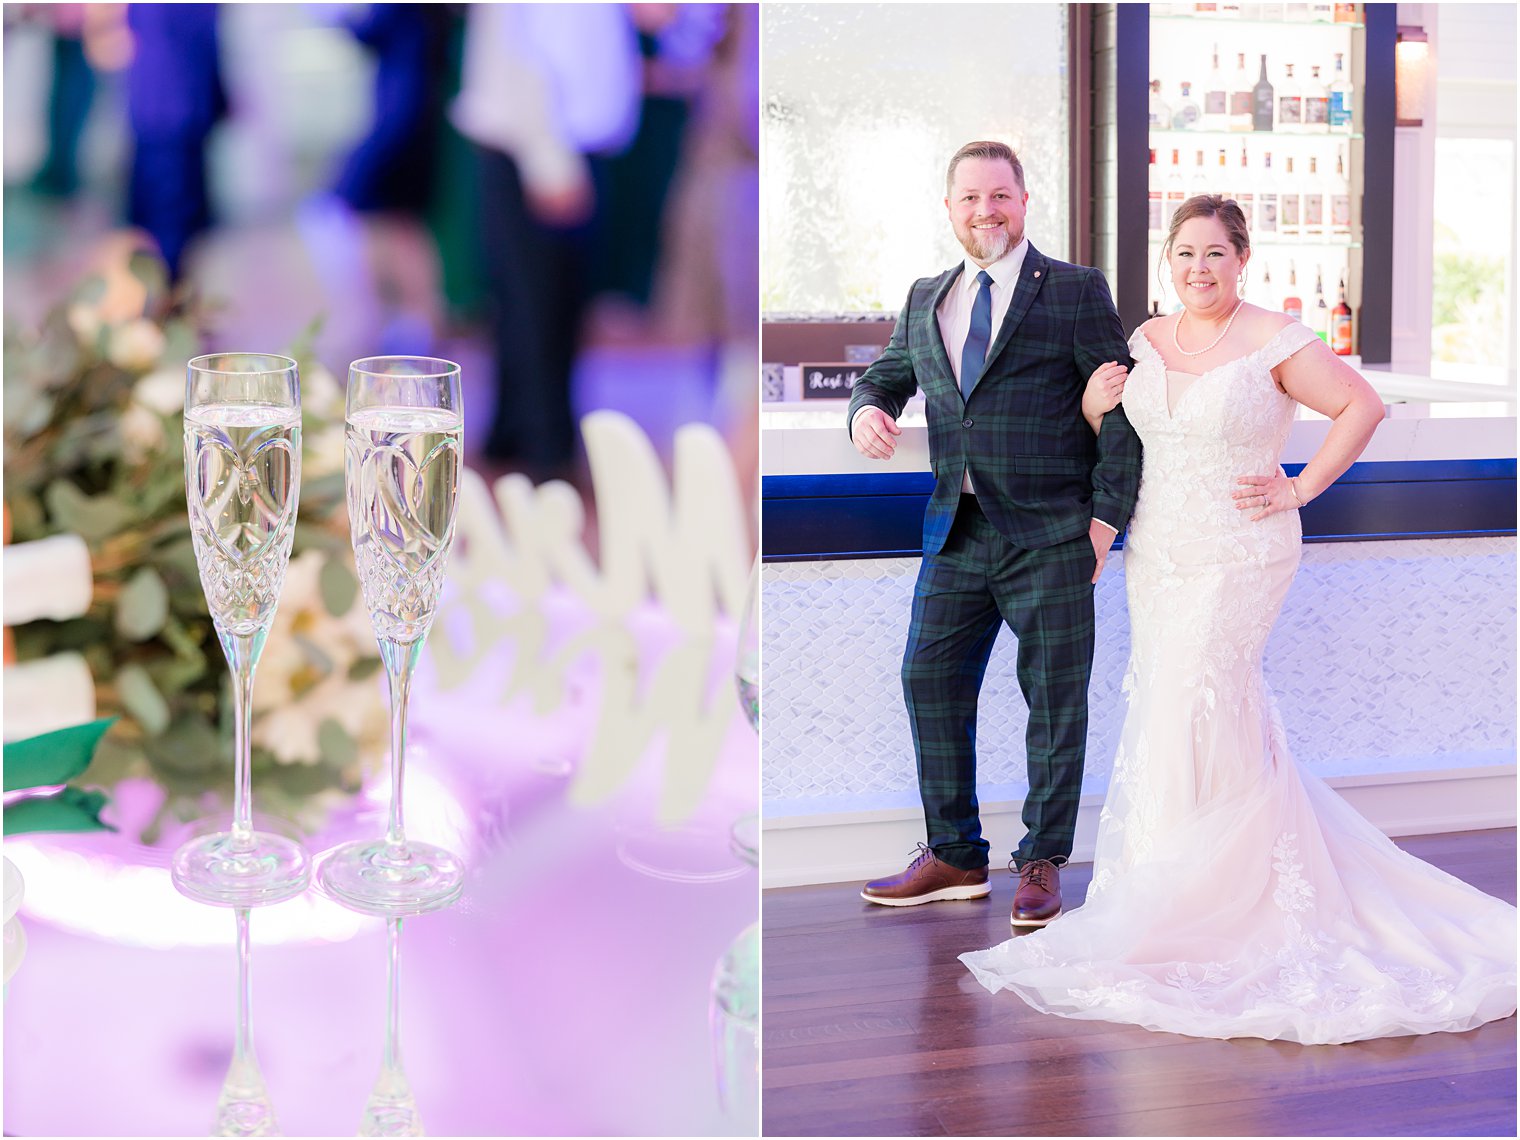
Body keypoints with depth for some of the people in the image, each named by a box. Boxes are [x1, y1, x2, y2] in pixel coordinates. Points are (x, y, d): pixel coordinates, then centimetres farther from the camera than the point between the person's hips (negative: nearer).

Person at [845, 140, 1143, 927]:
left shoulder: (1075, 290, -1)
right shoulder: (926, 299, 14)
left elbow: (1119, 407, -4)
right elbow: (888, 374, 22)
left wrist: (1107, 515, -10)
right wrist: (868, 410, -4)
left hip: (1050, 536, -5)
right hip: (956, 534, 5)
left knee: (1055, 700, 3)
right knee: (930, 684, 7)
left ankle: (1042, 864, 17)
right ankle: (954, 856, 21)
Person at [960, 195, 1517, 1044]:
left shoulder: (1276, 343, -8)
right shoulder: (1145, 341, 9)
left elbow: (1363, 406, -3)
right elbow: (1107, 432, 21)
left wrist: (1302, 488, -7)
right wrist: (1095, 400, -1)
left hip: (1240, 557, -6)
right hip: (1157, 554, 6)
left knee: (1195, 713, -9)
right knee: (1166, 714, 7)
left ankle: (1195, 912, 3)